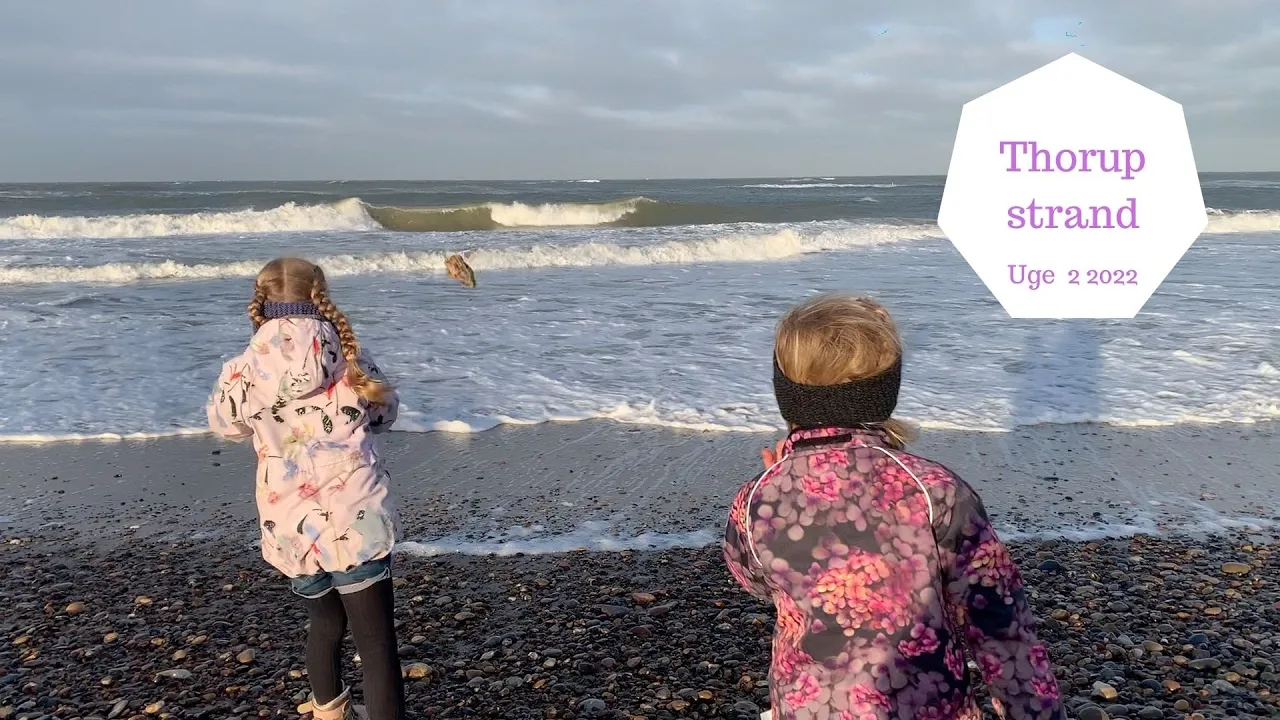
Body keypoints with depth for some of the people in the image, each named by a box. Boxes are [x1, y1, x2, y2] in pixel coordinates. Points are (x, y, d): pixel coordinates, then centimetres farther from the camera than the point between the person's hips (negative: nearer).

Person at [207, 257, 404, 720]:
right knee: (376, 642, 1)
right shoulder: (348, 360, -5)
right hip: (355, 524, -3)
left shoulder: (246, 371, -4)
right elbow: (384, 414, 12)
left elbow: (224, 423, 15)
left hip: (291, 530, 3)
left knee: (325, 623, 27)